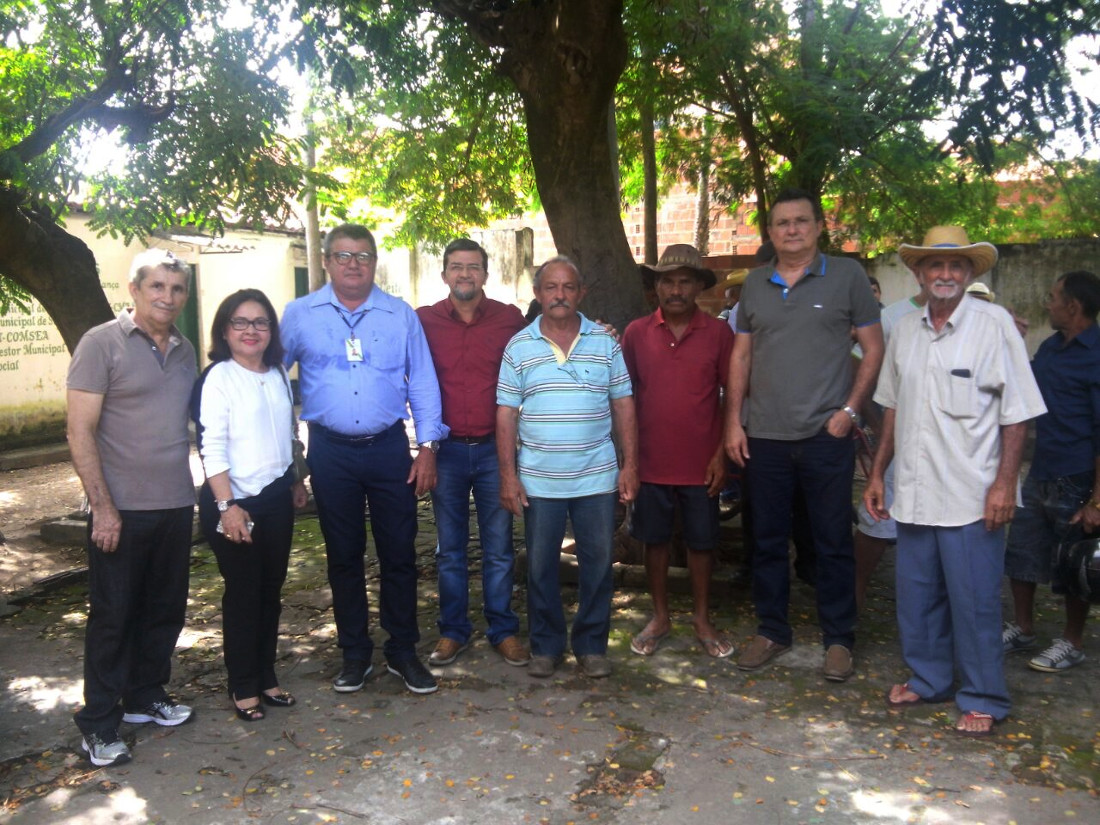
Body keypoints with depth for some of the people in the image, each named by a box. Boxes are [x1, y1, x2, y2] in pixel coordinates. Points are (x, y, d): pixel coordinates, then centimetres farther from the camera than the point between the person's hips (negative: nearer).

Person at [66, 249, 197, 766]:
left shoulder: (185, 351, 10)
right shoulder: (102, 343, -8)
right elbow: (80, 433, -11)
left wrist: (192, 492, 10)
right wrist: (102, 507, -15)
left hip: (176, 507, 6)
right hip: (122, 510, -5)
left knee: (165, 609, 14)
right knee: (113, 617, 4)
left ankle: (146, 695, 32)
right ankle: (99, 723, 18)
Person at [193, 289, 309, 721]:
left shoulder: (278, 375, 9)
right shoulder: (218, 378, -10)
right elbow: (211, 448, -15)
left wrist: (296, 481, 20)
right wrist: (226, 505, -21)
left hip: (276, 498, 6)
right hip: (236, 501, -6)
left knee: (271, 590, 12)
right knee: (243, 593, 3)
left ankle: (266, 676, 25)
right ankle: (243, 687, 16)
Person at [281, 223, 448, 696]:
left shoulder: (401, 315, 4)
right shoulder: (299, 315, 3)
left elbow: (423, 383, 4)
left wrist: (427, 446, -2)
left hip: (389, 448, 0)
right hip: (331, 452, 0)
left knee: (399, 552, 5)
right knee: (343, 556, 10)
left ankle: (402, 652, 21)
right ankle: (355, 655, 25)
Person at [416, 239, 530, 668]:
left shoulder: (510, 319, -1)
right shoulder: (423, 321, 0)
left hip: (494, 449, 0)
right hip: (446, 450, 1)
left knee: (499, 548, 8)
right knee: (450, 548, 12)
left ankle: (504, 630, 23)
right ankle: (452, 631, 25)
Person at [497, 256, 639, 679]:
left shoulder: (606, 342, 3)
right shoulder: (518, 347, 1)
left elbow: (623, 405, 5)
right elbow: (506, 415, 0)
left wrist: (630, 464, -1)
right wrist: (508, 475, -5)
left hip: (597, 478, 1)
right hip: (538, 481, 0)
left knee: (598, 564, 8)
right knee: (540, 566, 9)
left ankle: (592, 645, 24)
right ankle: (545, 646, 25)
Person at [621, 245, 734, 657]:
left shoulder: (718, 333, -2)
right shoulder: (636, 333, 0)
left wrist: (722, 453, -5)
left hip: (701, 464, -1)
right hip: (651, 463, 1)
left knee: (701, 541, 10)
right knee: (654, 540, 12)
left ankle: (702, 619, 27)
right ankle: (660, 617, 28)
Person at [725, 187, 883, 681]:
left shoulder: (846, 276, 0)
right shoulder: (755, 284, 9)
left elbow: (873, 348, 1)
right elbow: (740, 356, 11)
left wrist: (849, 409, -8)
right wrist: (733, 422, 5)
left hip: (825, 435, -3)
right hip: (765, 436, 3)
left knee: (832, 542, 5)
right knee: (768, 540, 11)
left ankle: (838, 639, 19)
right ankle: (772, 631, 25)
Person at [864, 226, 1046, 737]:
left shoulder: (993, 324, -6)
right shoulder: (905, 331, 9)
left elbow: (1016, 412, -7)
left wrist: (1005, 482, -12)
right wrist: (877, 473, 14)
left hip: (971, 495, -5)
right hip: (913, 491, 5)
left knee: (974, 600, 3)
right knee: (917, 593, 15)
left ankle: (983, 699, 20)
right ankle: (928, 679, 33)